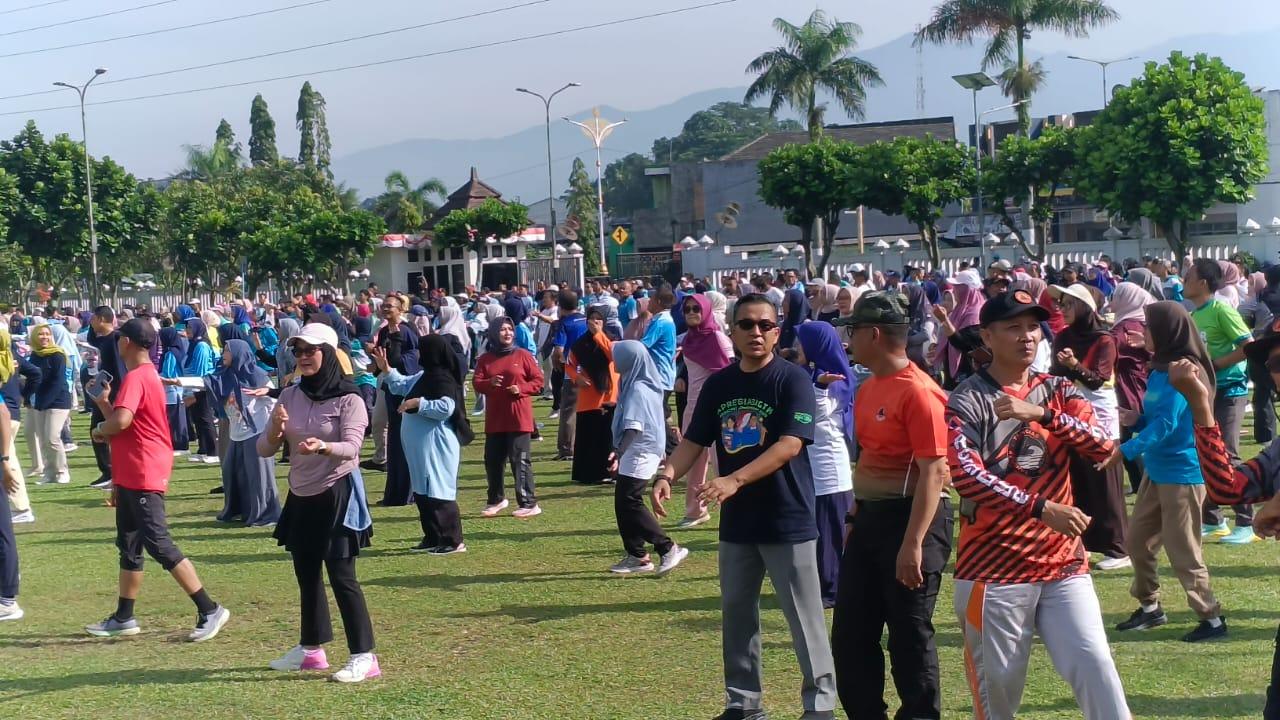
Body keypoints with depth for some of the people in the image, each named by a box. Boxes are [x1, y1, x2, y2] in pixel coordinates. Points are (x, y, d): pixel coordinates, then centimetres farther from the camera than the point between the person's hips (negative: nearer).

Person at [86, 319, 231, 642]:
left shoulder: (136, 377, -16)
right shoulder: (146, 375, 16)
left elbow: (121, 421, -30)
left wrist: (99, 430, -11)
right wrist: (104, 403, 12)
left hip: (144, 476, -11)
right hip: (133, 475, 11)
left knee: (158, 544, -11)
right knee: (129, 546, 15)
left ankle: (210, 610, -10)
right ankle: (123, 618, 22)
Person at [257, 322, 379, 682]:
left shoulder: (348, 399, -11)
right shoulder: (290, 396, 4)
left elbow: (351, 446, -23)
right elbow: (264, 449, 3)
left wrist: (323, 447, -44)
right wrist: (275, 429, -19)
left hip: (337, 494, -6)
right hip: (300, 495, 6)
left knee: (341, 575, -7)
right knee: (306, 574, 16)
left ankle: (364, 656, -2)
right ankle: (311, 648, 31)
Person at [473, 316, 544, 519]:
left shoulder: (523, 355, 0)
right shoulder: (485, 359, 8)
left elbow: (538, 380, 1)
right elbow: (476, 382, 3)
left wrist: (521, 389, -15)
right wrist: (489, 383, -18)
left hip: (519, 418, -4)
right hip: (494, 418, 4)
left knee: (520, 460, -5)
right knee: (492, 460, 9)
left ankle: (529, 503, -1)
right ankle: (496, 500, 27)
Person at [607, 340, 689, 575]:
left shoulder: (637, 389, -18)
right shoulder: (647, 384, 12)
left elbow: (633, 428, -24)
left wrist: (620, 451, -15)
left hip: (638, 452, -10)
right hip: (639, 452, 10)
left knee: (628, 503, -9)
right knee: (624, 503, 12)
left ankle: (668, 549, -6)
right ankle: (636, 555, 16)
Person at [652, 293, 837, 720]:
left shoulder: (793, 380, -10)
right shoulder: (718, 385, 7)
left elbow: (790, 444, -20)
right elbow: (694, 440, 8)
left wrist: (734, 480, -30)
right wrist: (667, 476, -12)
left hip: (788, 522, -6)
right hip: (736, 522, 6)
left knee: (804, 619, 0)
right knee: (736, 615, 13)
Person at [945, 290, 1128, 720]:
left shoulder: (1059, 392, 9)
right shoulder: (968, 400, -5)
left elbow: (1103, 447, -7)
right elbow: (966, 475, -21)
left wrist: (1041, 414, -20)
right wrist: (1041, 508, -30)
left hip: (1063, 563, 3)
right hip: (993, 569, -3)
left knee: (1094, 664, -7)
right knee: (998, 685, 5)